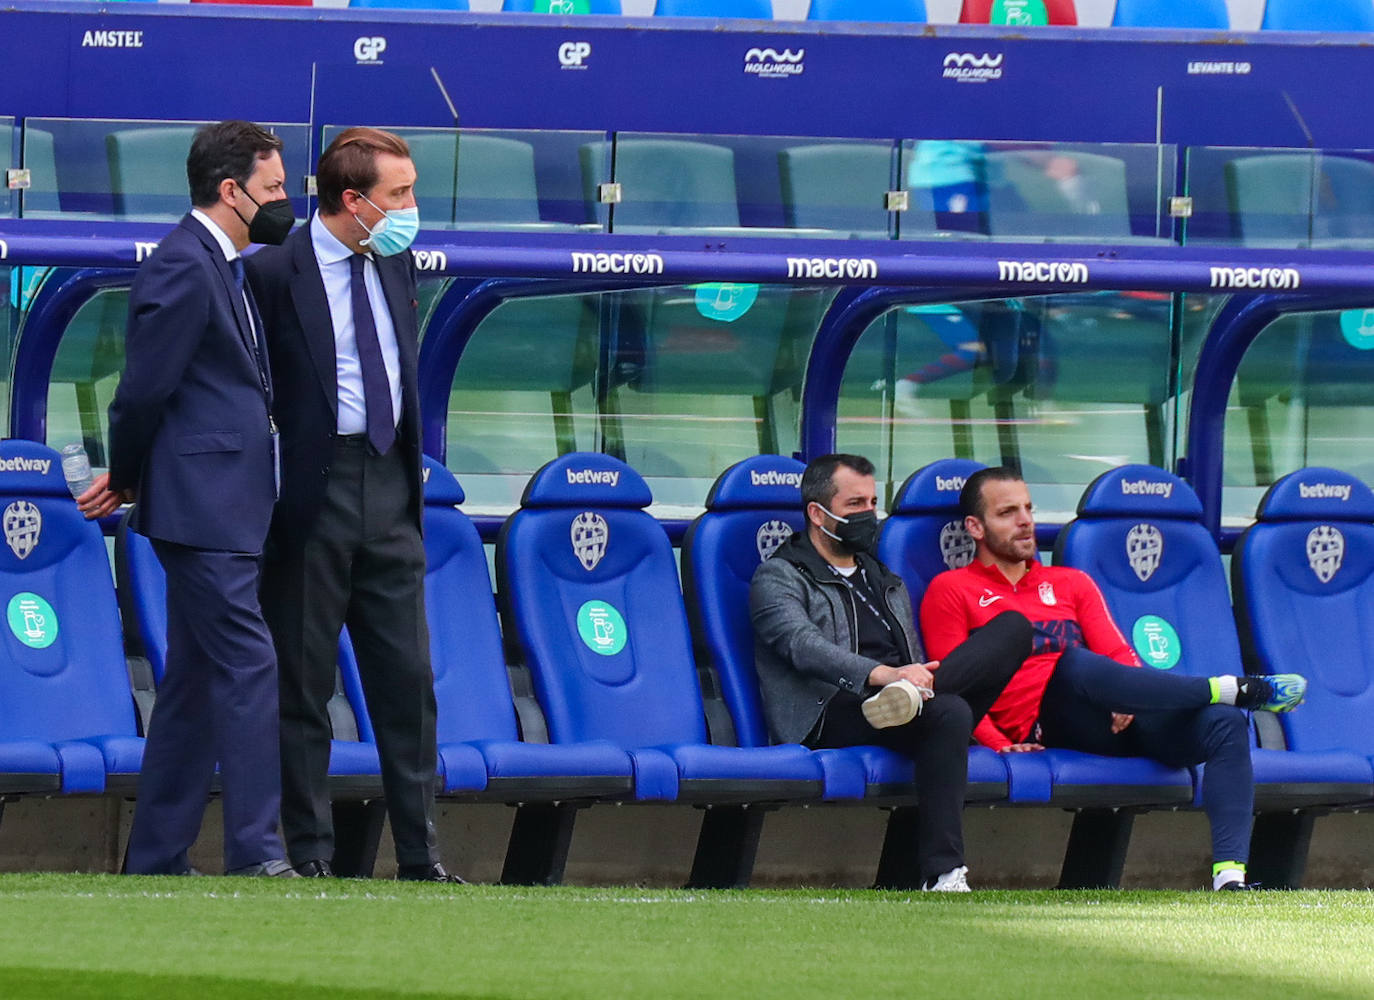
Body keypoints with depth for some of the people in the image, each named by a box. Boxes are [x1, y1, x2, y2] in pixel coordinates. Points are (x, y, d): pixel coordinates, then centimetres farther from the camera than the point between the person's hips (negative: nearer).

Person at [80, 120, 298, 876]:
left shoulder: (219, 268, 18)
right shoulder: (183, 268, -14)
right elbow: (144, 390, -14)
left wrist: (129, 480, 12)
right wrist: (128, 479, 0)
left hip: (224, 511, 10)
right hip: (202, 508, -10)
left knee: (195, 684, 11)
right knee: (249, 669, -12)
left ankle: (155, 858, 15)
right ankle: (255, 852, -14)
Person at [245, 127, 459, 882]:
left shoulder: (396, 265, 10)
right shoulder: (274, 273, -11)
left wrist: (409, 474, 15)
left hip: (389, 488, 6)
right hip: (313, 493, -6)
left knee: (408, 679, 6)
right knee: (303, 684, 2)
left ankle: (419, 855, 10)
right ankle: (310, 855, 7)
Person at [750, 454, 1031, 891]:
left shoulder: (888, 584, 34)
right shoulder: (779, 577, 10)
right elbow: (803, 646, -10)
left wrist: (916, 682, 1)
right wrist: (881, 674, -27)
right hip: (831, 718, -7)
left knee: (1014, 626, -10)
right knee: (948, 711, -37)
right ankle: (942, 876, -45)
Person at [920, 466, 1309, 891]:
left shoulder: (1072, 584, 29)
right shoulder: (950, 592, 14)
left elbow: (1118, 657, 17)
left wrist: (1127, 698, -7)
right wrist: (996, 742, -14)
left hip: (1115, 724, 5)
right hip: (1042, 728, -5)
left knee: (1225, 724, -21)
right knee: (1074, 664, -38)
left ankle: (1229, 872, -37)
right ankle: (1231, 689, -31)